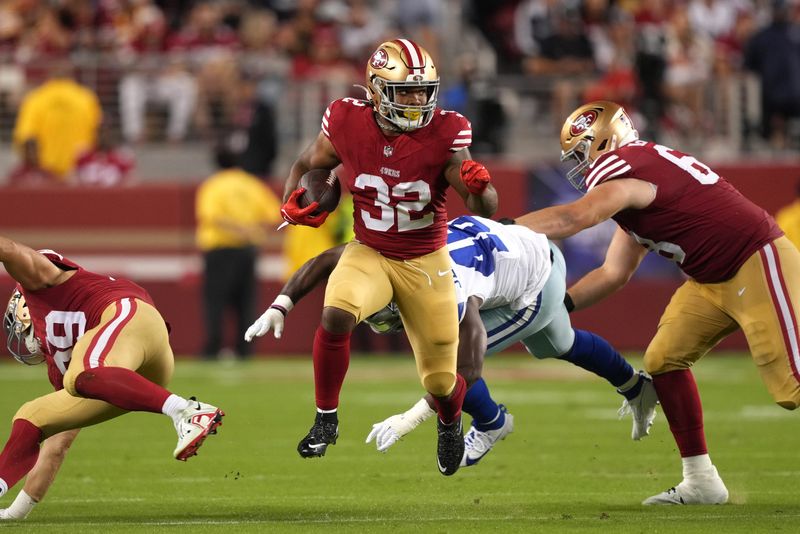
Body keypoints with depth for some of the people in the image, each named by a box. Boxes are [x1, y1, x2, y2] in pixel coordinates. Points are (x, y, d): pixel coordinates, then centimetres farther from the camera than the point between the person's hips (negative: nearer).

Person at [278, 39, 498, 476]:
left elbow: (484, 210, -20)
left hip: (427, 262, 0)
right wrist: (292, 202, -14)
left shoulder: (444, 134, -19)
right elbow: (307, 165, 6)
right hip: (369, 254, 0)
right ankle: (325, 421, -12)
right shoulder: (348, 124, -15)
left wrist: (480, 189, -43)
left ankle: (450, 424, 45)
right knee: (336, 316, -33)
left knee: (441, 382, 5)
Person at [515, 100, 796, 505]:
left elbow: (573, 218, -35)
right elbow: (614, 273, 19)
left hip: (757, 264, -10)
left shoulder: (626, 170, -17)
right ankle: (700, 481, 10)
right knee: (664, 360, 6)